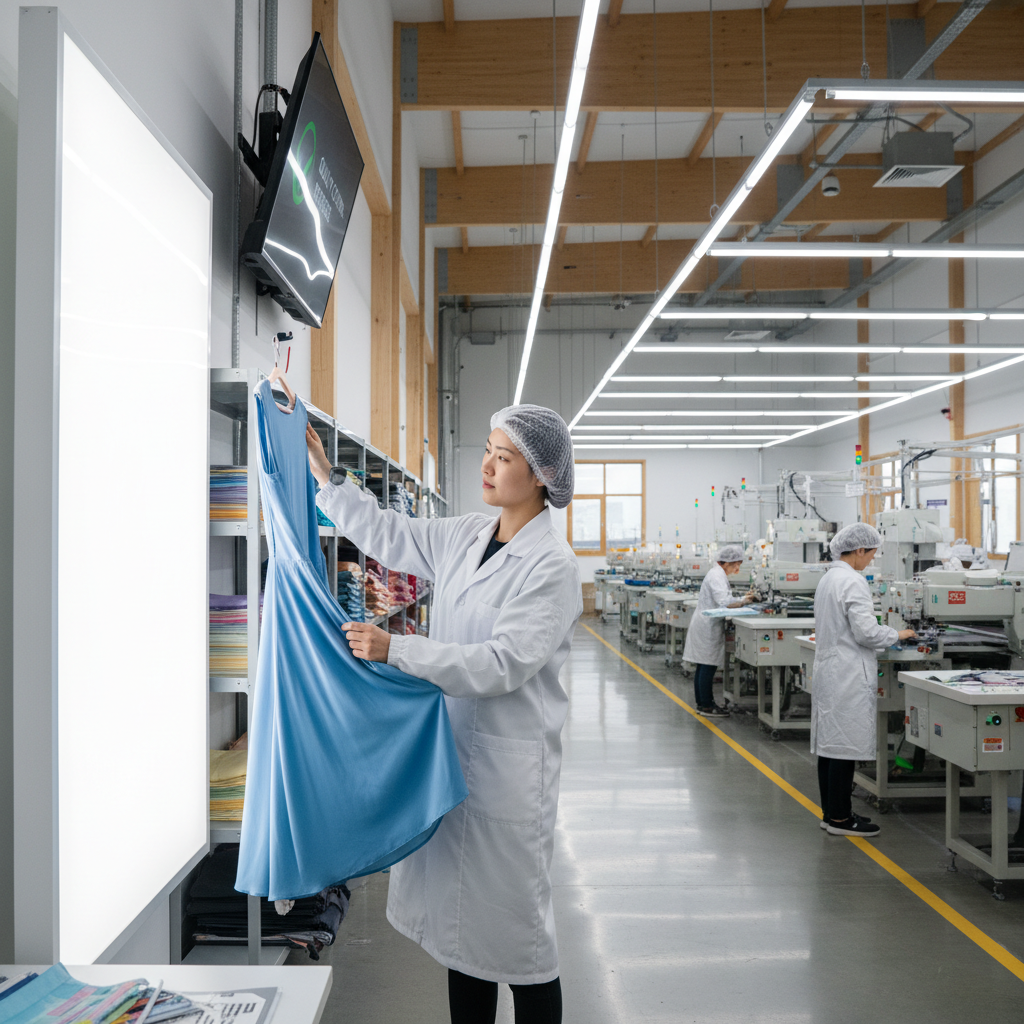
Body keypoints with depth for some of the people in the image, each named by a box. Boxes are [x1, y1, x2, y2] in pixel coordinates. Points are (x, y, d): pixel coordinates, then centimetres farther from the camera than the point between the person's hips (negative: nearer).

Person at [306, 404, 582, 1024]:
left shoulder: (552, 565, -16)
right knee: (460, 916, 18)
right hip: (452, 746, 7)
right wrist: (322, 472, 10)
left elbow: (503, 663, -23)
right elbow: (385, 535, 15)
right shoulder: (465, 537, 7)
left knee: (514, 925, 5)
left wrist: (395, 650, -26)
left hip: (508, 760, -7)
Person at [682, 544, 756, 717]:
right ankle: (706, 706, -3)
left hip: (706, 626, 11)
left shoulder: (718, 574, 17)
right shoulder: (717, 576, -16)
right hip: (708, 627, -11)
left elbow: (723, 600, 16)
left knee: (703, 667, 13)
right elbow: (723, 602, -26)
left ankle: (702, 703, 19)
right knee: (708, 666, -6)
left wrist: (743, 598, 4)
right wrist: (743, 601, -19)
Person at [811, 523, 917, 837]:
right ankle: (840, 819, 3)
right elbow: (865, 632, -20)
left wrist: (888, 633, 20)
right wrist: (898, 635, -4)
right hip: (848, 674, -10)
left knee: (830, 742, 13)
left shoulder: (829, 578, 14)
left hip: (828, 668, 10)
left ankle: (831, 812, 21)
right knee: (847, 744, -3)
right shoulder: (852, 581, -17)